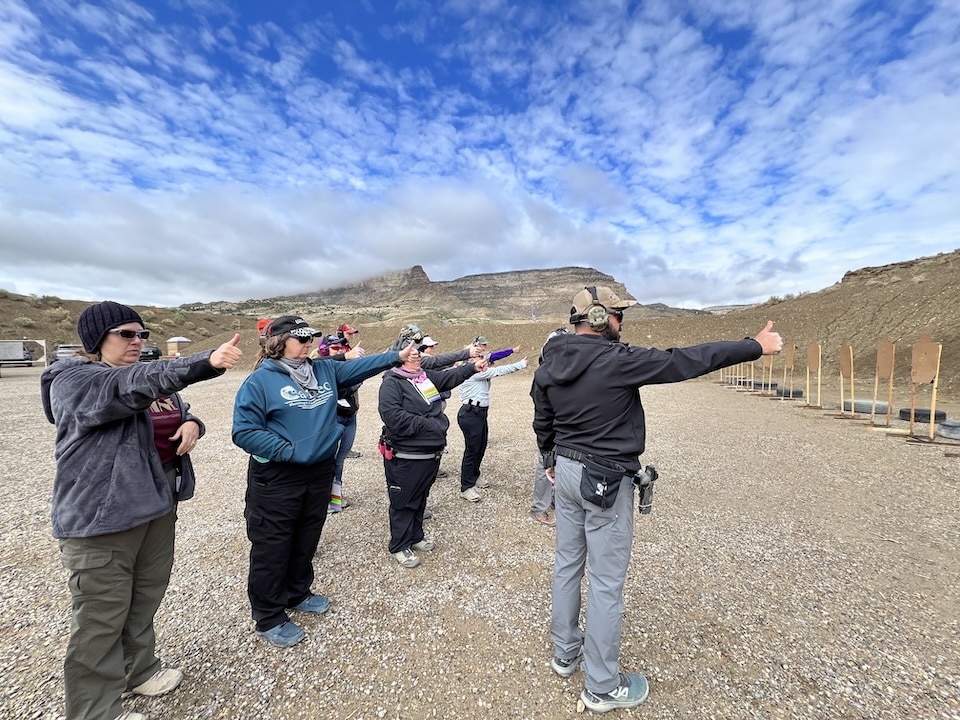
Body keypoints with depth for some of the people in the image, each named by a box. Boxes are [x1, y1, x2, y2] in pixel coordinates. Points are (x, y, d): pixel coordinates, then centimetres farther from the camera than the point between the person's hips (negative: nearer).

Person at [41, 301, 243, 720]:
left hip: (157, 503, 8)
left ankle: (138, 670, 41)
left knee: (146, 600, 21)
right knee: (101, 617, 5)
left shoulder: (151, 379, 11)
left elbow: (182, 415, 19)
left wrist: (192, 424, -9)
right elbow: (134, 385, -34)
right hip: (101, 515, -7)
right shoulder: (72, 381, -13)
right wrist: (208, 362, -51)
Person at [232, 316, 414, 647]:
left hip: (319, 473, 6)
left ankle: (298, 594, 44)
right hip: (276, 479, -6)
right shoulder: (260, 381, -12)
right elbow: (244, 431, -16)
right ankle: (269, 618, 28)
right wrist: (287, 450, -19)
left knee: (306, 542, 21)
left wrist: (397, 356, -2)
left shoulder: (324, 370, 6)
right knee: (272, 549, 9)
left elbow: (358, 367, 5)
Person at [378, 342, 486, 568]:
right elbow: (391, 414, -26)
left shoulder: (427, 376, 9)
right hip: (405, 457, -8)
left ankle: (416, 536, 40)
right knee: (403, 501, 7)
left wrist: (473, 367, 7)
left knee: (420, 498, 22)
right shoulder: (392, 382, -15)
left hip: (431, 453, 8)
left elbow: (450, 376, 18)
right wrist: (426, 425, -21)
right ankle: (399, 546, 24)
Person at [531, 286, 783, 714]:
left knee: (568, 563, 21)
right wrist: (756, 346, -5)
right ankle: (602, 687, 26)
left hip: (565, 472, 8)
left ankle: (565, 653, 41)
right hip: (606, 480, -7)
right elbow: (684, 362, -16)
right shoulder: (616, 360, -21)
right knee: (606, 581, 8)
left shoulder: (548, 364, 1)